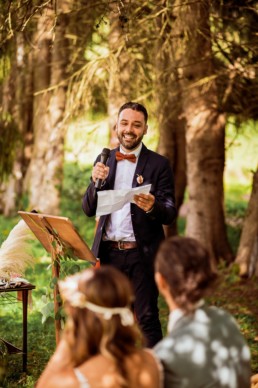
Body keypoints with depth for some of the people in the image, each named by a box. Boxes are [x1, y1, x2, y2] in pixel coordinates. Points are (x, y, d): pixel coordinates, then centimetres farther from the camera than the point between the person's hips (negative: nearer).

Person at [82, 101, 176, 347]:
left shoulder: (158, 164, -2)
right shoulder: (104, 160, 9)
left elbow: (170, 214, -6)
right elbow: (88, 209, 8)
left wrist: (152, 207, -28)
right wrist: (97, 181, -11)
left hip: (142, 253, -4)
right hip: (108, 251, 4)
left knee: (146, 318, -2)